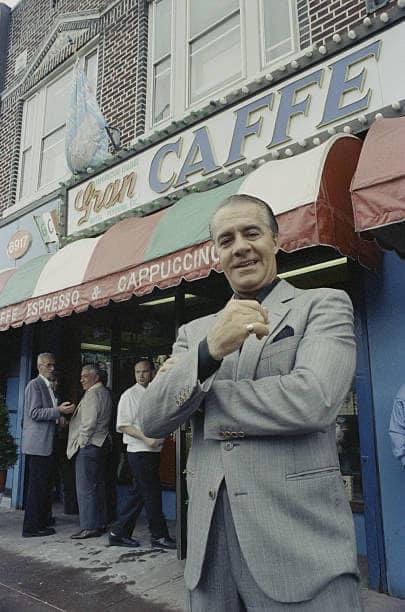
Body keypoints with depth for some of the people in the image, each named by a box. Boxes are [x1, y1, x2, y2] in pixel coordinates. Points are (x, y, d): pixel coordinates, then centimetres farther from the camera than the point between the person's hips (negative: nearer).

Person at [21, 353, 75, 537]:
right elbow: (34, 413, -19)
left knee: (45, 484, 16)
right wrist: (59, 410, -23)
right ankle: (32, 527, 2)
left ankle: (43, 520, 27)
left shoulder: (48, 386, 18)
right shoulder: (35, 385, -10)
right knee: (37, 485, -5)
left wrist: (61, 412, 13)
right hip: (38, 443, -9)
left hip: (47, 443, 9)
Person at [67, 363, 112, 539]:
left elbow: (89, 422, -20)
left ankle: (89, 527, -3)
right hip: (101, 444, 10)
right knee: (97, 485, 14)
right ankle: (100, 523, 21)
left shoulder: (92, 394, -13)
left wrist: (82, 442, -11)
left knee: (85, 487, -6)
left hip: (89, 445, -10)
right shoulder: (105, 393, 16)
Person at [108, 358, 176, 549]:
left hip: (153, 450, 7)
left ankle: (118, 533, 22)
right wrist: (145, 438, -20)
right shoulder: (130, 395, -7)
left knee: (137, 493, 12)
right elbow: (123, 425, -12)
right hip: (139, 451, -7)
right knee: (152, 494, -1)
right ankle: (159, 535, 12)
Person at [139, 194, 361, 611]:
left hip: (298, 538, -3)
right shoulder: (194, 331, 9)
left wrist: (195, 393, -6)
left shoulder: (324, 305, -2)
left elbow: (312, 400, -18)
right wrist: (209, 351, -19)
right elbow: (150, 420, -1)